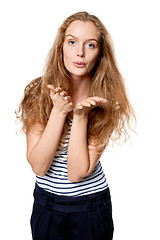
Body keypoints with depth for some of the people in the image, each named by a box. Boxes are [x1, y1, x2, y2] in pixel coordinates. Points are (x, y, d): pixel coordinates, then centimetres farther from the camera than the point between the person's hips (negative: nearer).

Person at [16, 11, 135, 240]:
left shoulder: (106, 102, -13)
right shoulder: (38, 92, -11)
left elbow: (77, 173, -19)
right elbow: (38, 166, -17)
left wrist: (80, 115, -27)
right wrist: (58, 111, -26)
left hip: (91, 206, -1)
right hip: (45, 204, 1)